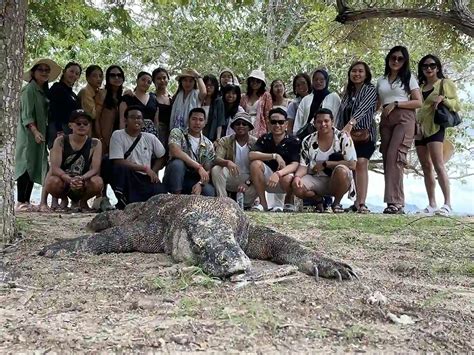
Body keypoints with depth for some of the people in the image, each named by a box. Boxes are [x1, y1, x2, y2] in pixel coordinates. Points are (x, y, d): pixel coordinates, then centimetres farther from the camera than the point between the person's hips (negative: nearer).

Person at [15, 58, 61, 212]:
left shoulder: (44, 91, 18)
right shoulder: (29, 89, -8)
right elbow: (26, 115, -16)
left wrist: (41, 133, 5)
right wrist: (35, 131, -27)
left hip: (39, 134, 8)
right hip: (28, 134, -8)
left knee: (35, 167, 7)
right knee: (27, 166, -10)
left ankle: (26, 202, 12)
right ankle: (20, 202, -7)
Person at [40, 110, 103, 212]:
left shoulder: (95, 143, -4)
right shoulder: (60, 141, -6)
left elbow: (95, 169, -12)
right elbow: (55, 168, -14)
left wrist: (81, 178, -33)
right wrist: (69, 179, -34)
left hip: (83, 186, 0)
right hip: (64, 181, 0)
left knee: (97, 182, -31)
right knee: (53, 181, -33)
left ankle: (82, 202, 4)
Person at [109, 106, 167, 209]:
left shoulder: (150, 138, 7)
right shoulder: (117, 135, -5)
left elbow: (161, 157, 17)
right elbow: (118, 162, -14)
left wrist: (153, 172, -3)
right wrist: (145, 168, -13)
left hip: (146, 179, 4)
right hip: (125, 178, -4)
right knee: (121, 168, -36)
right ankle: (123, 202, -14)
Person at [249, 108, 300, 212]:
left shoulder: (294, 141, -10)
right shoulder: (264, 139, -2)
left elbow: (294, 165, -22)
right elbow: (251, 155, -19)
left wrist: (278, 174, -41)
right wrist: (274, 156, -29)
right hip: (267, 180, 3)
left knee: (287, 178, -37)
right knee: (255, 163, -24)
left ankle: (289, 202, 0)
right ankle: (263, 203, -13)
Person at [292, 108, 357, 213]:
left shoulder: (343, 138, -8)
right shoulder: (308, 141, 1)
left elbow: (352, 165, -15)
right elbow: (303, 166, -1)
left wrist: (325, 164, -17)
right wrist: (297, 176, -25)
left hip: (339, 181, -2)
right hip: (316, 180, 3)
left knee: (342, 170, -36)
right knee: (297, 187, -26)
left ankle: (337, 203, -8)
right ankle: (319, 200, 7)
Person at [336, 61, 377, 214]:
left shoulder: (370, 90, 0)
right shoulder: (348, 91, 18)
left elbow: (362, 109, -19)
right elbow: (340, 114, 18)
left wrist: (350, 124, -34)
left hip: (364, 134, -5)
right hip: (347, 134, 5)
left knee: (361, 163, -18)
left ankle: (361, 203, -24)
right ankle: (357, 202, 3)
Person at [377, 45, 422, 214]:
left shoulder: (409, 77, 8)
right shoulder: (381, 80, 20)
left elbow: (419, 103, 1)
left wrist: (396, 103, -9)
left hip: (404, 119, -5)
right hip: (386, 120, 5)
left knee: (394, 157, -19)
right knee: (387, 159, -3)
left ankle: (396, 202, -22)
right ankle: (393, 201, -2)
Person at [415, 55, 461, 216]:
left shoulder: (446, 83, 4)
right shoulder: (420, 86, 20)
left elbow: (457, 105, -1)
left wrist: (443, 98, -20)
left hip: (435, 127, -6)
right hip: (419, 129, 6)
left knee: (438, 165, -17)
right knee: (426, 168, 3)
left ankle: (447, 204, -19)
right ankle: (432, 204, 4)